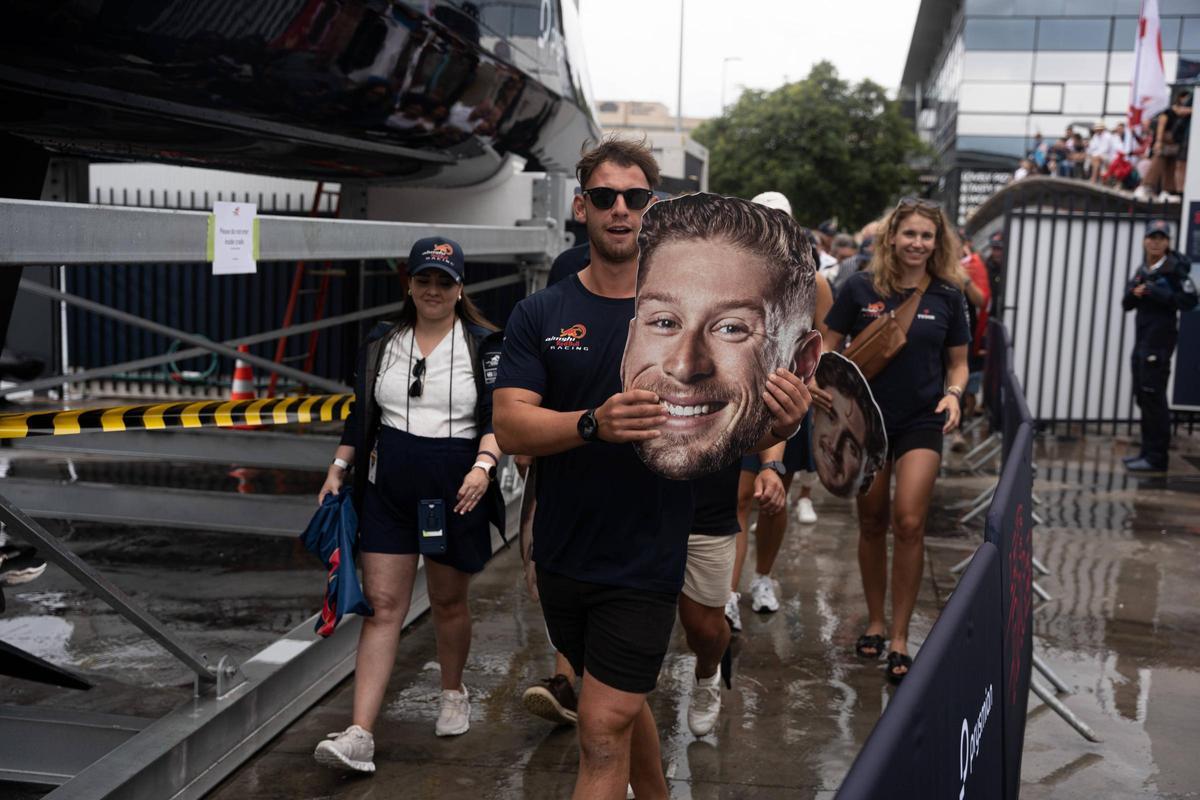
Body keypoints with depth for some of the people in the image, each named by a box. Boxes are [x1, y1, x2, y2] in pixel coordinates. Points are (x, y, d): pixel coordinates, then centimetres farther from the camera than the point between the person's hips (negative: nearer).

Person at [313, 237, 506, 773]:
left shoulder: (483, 345, -2)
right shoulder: (382, 344, 8)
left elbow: (496, 417, -7)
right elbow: (361, 416, 14)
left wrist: (483, 466, -23)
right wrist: (338, 470, 8)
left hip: (456, 493, -2)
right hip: (388, 492, 2)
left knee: (448, 601, 13)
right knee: (382, 604, -3)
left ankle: (454, 694, 39)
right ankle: (360, 736, -6)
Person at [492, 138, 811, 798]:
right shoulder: (539, 314, -3)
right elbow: (511, 426, -14)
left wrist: (781, 423, -28)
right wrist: (593, 424, -33)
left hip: (645, 561, -3)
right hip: (562, 558, 3)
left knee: (602, 730, -4)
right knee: (623, 704, 23)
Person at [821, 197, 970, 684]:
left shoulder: (948, 296, -1)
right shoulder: (861, 288, -4)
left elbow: (958, 363, 8)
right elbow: (829, 346, 3)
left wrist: (953, 395, -12)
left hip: (922, 422, 0)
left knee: (908, 523, -10)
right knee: (872, 523, 11)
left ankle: (900, 637, 3)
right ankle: (875, 621, 28)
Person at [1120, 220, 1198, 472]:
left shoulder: (1174, 269, -7)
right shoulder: (1142, 271, 16)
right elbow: (1126, 305, 15)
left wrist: (1157, 293, -20)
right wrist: (1134, 293, -6)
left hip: (1160, 340, -8)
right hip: (1142, 338, 8)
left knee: (1153, 396, -10)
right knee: (1143, 395, 12)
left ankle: (1157, 458, -7)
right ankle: (1148, 451, 20)